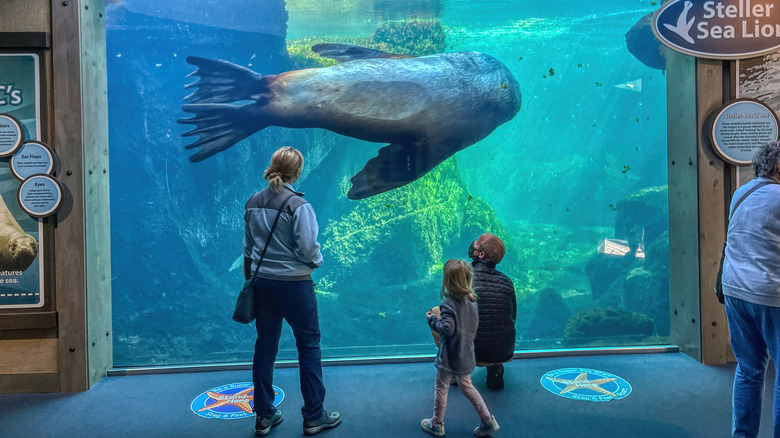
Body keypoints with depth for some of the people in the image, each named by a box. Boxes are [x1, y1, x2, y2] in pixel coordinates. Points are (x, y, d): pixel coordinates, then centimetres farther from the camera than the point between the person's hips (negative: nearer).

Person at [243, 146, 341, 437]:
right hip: (294, 284, -6)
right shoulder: (298, 205, -16)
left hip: (261, 282, 6)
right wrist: (317, 261, 4)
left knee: (265, 346, 14)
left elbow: (248, 246, 11)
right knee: (309, 345, 8)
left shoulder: (253, 203, 3)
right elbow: (308, 248, -18)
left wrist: (250, 279, 21)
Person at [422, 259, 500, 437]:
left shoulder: (449, 304, -24)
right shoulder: (472, 300, -1)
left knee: (441, 389, 11)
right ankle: (488, 421, 22)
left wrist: (432, 319, -12)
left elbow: (447, 329, -28)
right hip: (466, 355, 7)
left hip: (450, 357, -7)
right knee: (466, 386, 23)